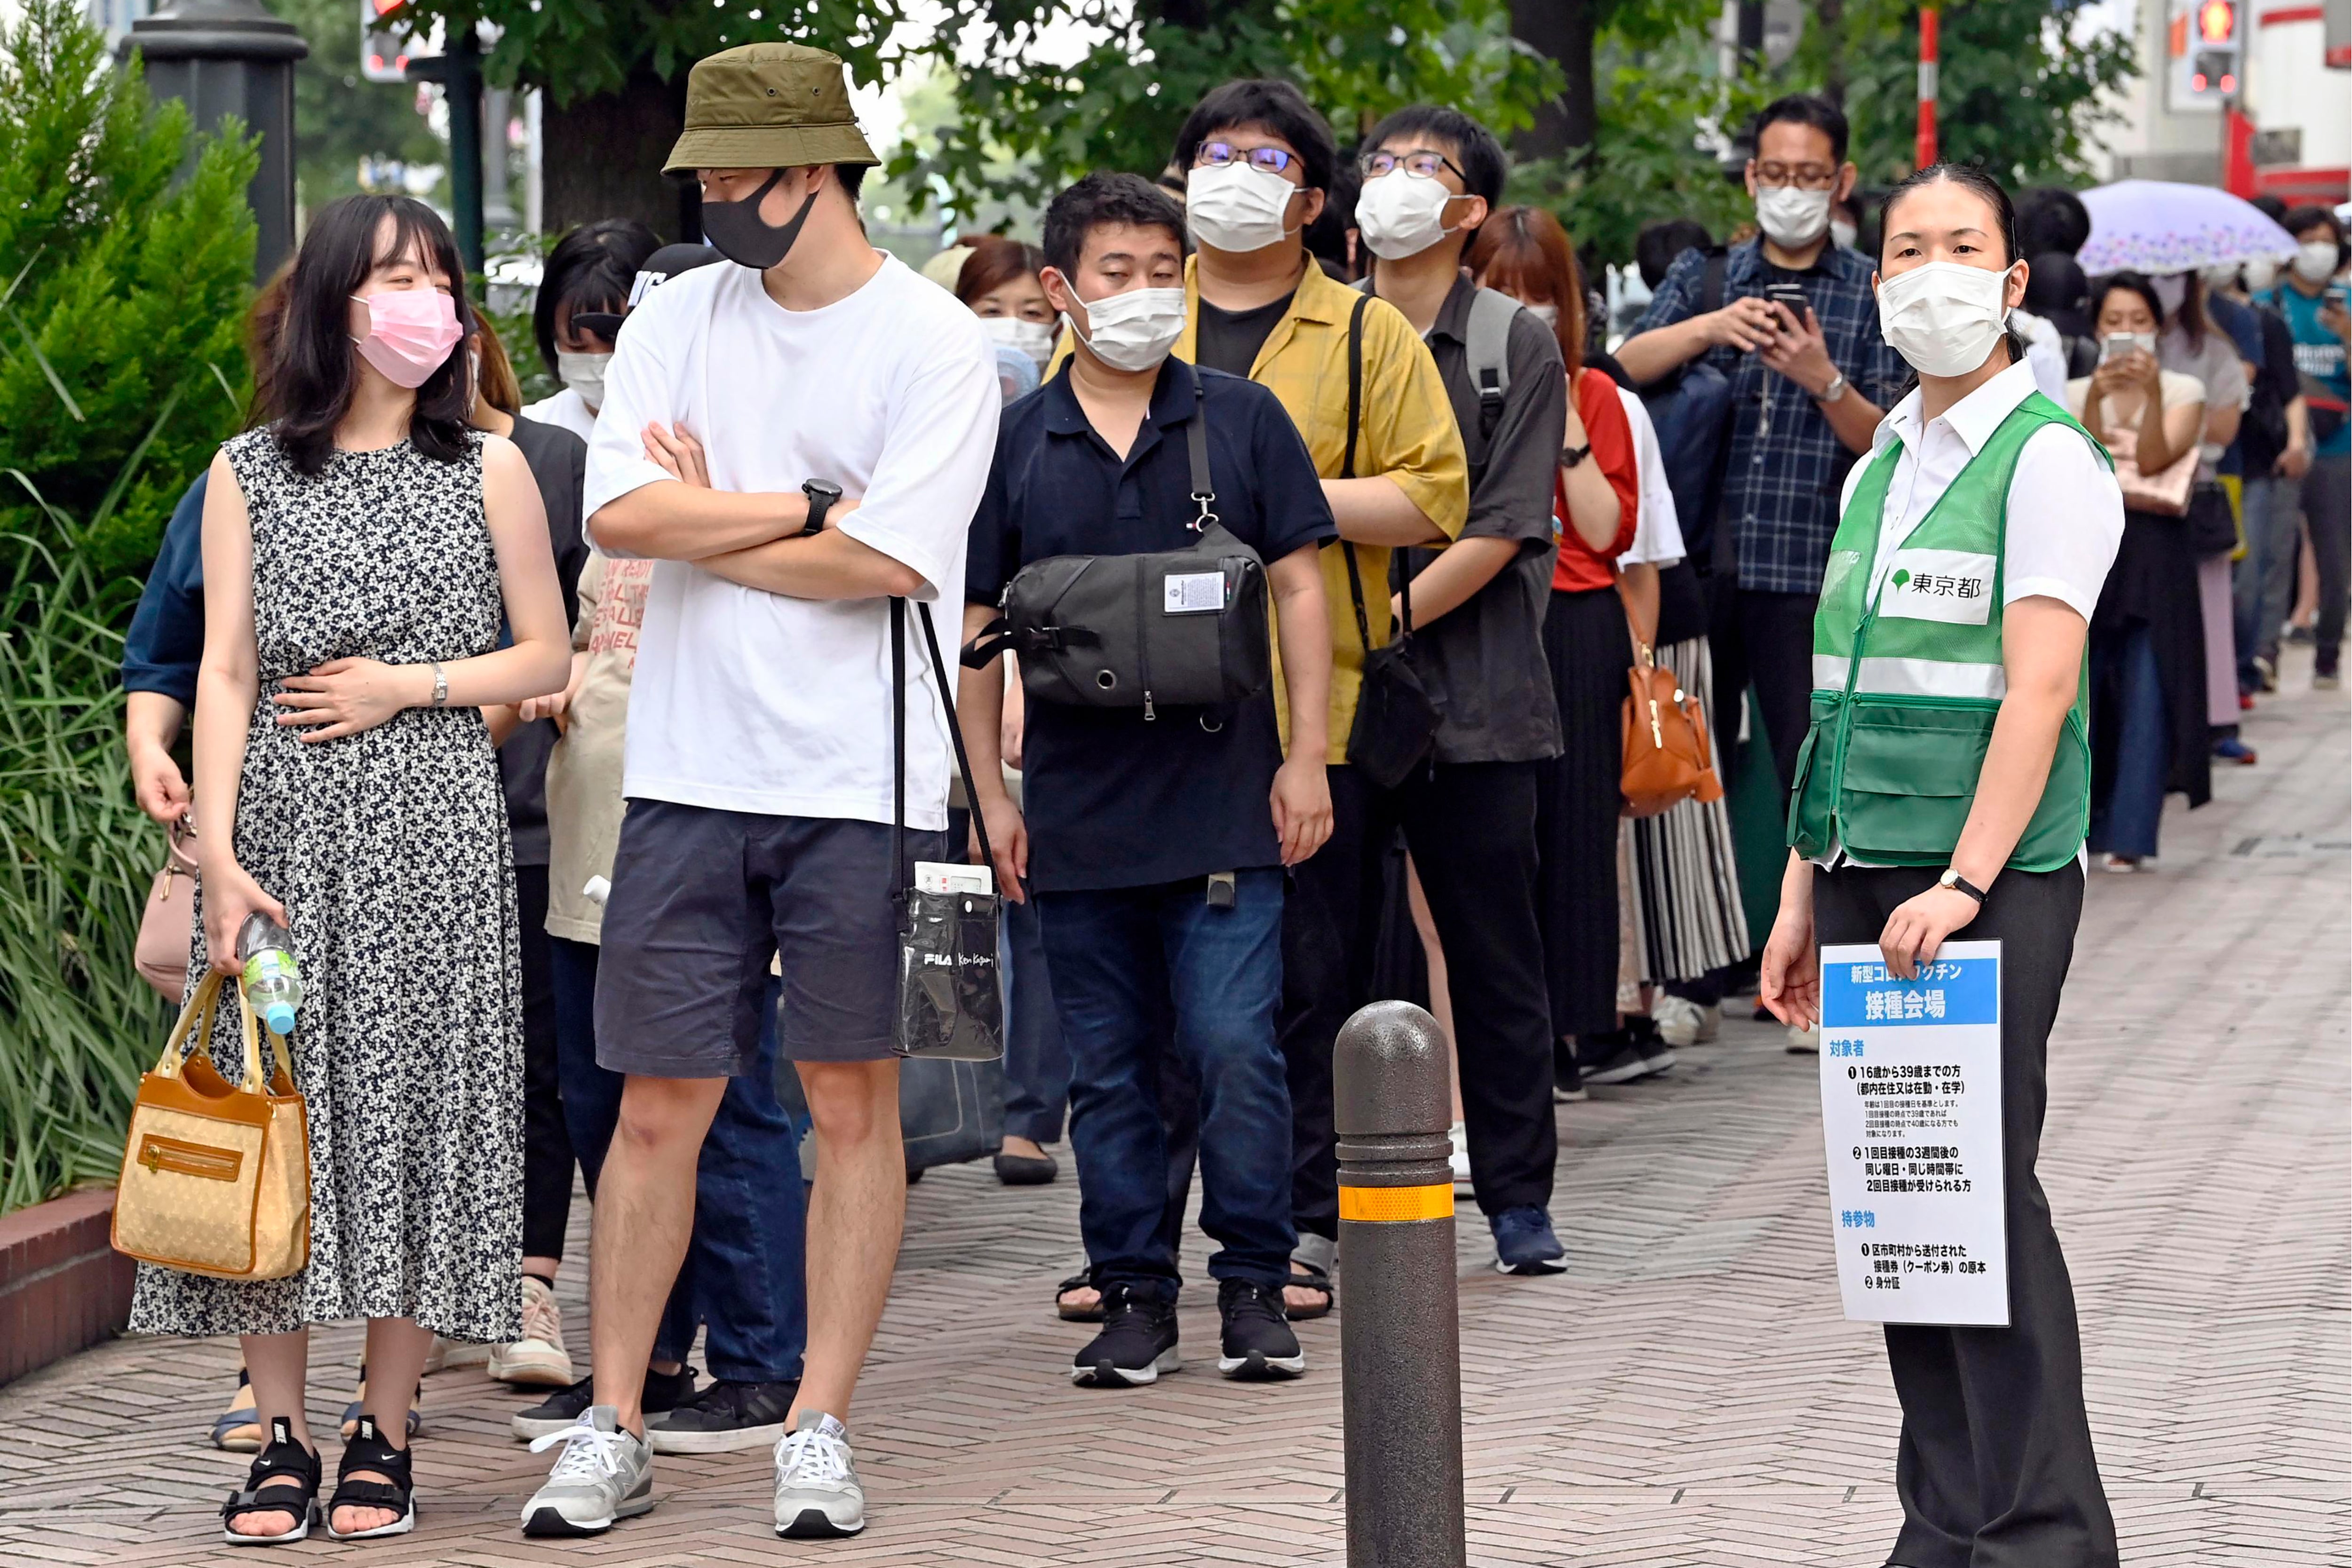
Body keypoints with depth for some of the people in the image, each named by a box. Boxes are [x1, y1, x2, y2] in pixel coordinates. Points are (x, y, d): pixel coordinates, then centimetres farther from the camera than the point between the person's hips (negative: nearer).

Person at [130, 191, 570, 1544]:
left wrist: (409, 687, -7)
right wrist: (217, 856, -8)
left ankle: (386, 1436, 5)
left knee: (414, 1106, -3)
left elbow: (547, 659, 8)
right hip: (283, 832, 1)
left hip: (431, 834, 0)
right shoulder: (250, 476, 7)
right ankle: (283, 1436, 5)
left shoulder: (487, 470, 7)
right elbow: (225, 675, 2)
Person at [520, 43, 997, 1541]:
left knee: (853, 1098, 3)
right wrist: (806, 503, -8)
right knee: (661, 1102, 4)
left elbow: (890, 560, -14)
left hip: (861, 783, -3)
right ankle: (613, 1431, 11)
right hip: (689, 774, 3)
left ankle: (821, 1431, 10)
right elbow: (621, 515, -4)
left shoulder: (936, 344, -4)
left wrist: (705, 525, -4)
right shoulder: (678, 318, 8)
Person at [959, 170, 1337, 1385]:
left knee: (1236, 1049, -6)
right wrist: (990, 794, 4)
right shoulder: (1014, 444, 4)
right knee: (1108, 1069, 7)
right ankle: (1133, 1295, 15)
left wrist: (1305, 756, 0)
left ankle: (1254, 1288, 6)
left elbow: (1298, 588, 6)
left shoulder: (1241, 421, 4)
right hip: (1076, 816, 1)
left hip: (1223, 802, -1)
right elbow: (976, 625, 8)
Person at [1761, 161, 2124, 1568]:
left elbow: (2039, 686, -15)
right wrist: (1804, 896, 16)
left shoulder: (2047, 461, -6)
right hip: (1863, 871, 7)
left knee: (1985, 1187, -7)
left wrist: (1965, 882, -22)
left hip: (1995, 879, -7)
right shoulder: (1878, 472, 16)